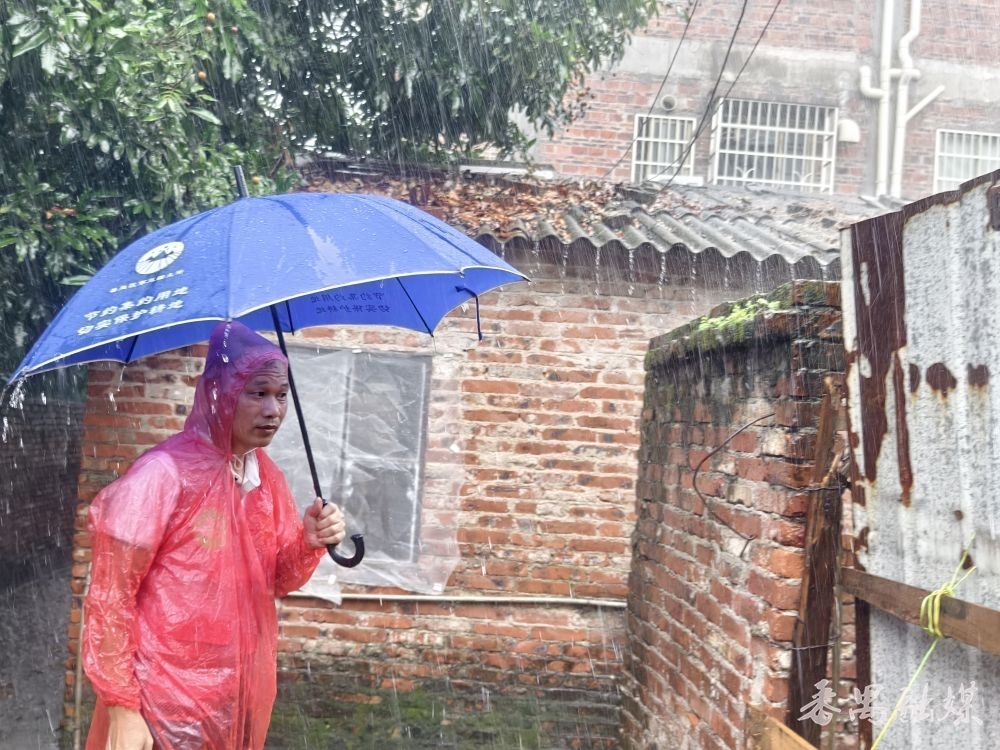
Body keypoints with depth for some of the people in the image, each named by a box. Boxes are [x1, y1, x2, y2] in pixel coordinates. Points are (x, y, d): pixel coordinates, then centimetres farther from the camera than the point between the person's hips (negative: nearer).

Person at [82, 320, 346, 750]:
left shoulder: (268, 476, 3)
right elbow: (109, 597, -16)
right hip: (167, 703, -7)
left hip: (243, 695, 7)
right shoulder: (164, 473, -18)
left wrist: (309, 543, -11)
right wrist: (120, 706, -17)